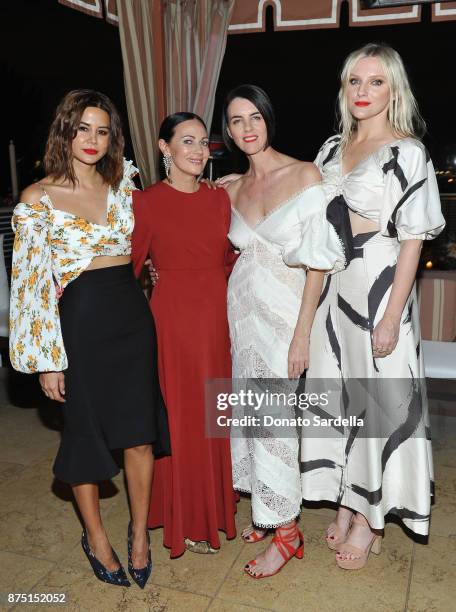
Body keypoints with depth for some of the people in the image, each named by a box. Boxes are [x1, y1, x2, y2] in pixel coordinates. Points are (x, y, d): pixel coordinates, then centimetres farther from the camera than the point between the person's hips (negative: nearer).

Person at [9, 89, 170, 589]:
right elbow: (31, 283, -7)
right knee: (86, 430, 10)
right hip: (80, 319, -3)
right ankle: (95, 536, 33)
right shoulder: (37, 199, -5)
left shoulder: (123, 184, 7)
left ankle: (139, 531, 29)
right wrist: (46, 360, -8)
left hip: (131, 313, 4)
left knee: (139, 429, 7)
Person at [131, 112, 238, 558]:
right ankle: (187, 521, 26)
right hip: (173, 317, -5)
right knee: (181, 419, 6)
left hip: (218, 317, 5)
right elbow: (129, 266, -3)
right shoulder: (146, 202, -7)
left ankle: (216, 506, 36)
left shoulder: (220, 198, 8)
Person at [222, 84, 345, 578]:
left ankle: (285, 530, 18)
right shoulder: (232, 190, 8)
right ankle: (265, 508, 31)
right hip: (240, 307, 5)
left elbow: (317, 260, -11)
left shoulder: (305, 175, -8)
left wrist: (302, 331, -15)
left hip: (284, 310, -5)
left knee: (273, 416, -1)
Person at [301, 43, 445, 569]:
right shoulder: (331, 148, 11)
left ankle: (368, 519, 21)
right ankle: (345, 502, 29)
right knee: (336, 392, 11)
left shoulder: (407, 154, -7)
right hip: (331, 288, 6)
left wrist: (391, 317, -17)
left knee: (376, 397, 3)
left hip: (378, 287, -6)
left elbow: (412, 241, -12)